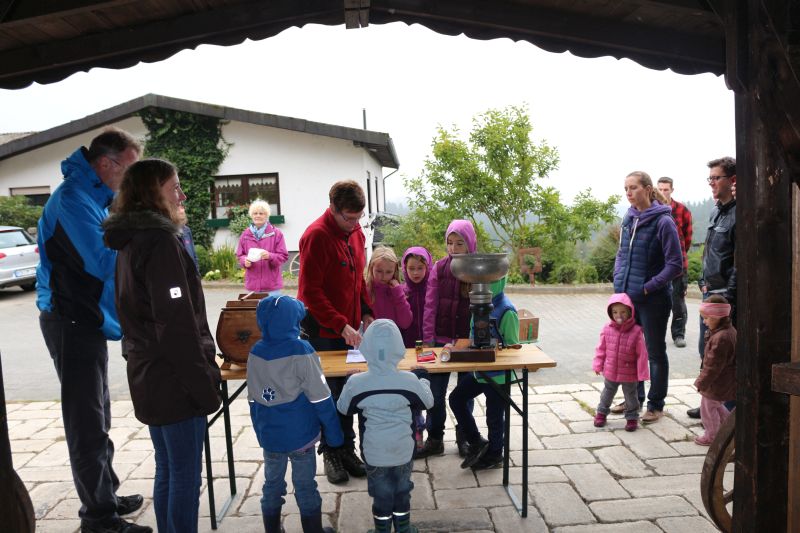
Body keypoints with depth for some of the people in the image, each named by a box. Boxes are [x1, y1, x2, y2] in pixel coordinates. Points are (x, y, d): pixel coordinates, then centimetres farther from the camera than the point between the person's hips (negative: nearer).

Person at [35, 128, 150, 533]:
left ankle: (104, 497, 32)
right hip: (72, 323, -10)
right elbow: (104, 264, -23)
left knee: (96, 417, 18)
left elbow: (105, 251, 17)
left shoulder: (93, 196, 11)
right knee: (87, 423, -2)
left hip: (89, 320, 10)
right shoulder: (73, 200, -19)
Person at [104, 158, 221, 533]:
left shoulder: (131, 240, 12)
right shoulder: (161, 240, -17)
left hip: (147, 376, 9)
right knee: (186, 477, 3)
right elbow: (177, 324, -22)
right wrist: (205, 385, -16)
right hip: (175, 380, -9)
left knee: (167, 471, 19)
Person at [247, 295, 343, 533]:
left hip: (269, 435, 4)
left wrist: (260, 433, 15)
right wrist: (334, 433, -6)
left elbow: (254, 400, 4)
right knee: (305, 487, 11)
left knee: (272, 485, 19)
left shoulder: (256, 352, -5)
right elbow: (320, 398, -15)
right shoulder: (301, 351, -18)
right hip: (300, 435, -4)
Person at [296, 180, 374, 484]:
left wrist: (366, 313, 5)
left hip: (349, 327, 6)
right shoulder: (317, 236, -18)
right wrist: (341, 325, -22)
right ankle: (330, 452, 22)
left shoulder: (355, 232, 6)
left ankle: (347, 448, 26)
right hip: (322, 330, -6)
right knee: (330, 392, 5)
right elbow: (310, 291, -19)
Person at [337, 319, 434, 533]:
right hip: (403, 451, 1)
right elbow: (428, 402, 1)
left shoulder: (356, 382, -18)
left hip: (375, 452, 0)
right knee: (402, 491, 21)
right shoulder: (409, 380, -17)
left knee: (381, 495, 18)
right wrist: (423, 380, 18)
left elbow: (343, 408, 1)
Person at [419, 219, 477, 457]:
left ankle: (464, 437, 30)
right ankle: (434, 439, 21)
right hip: (441, 339, 1)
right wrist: (428, 338, -6)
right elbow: (430, 305, -2)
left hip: (469, 340, -1)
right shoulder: (439, 268, -1)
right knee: (436, 392, 6)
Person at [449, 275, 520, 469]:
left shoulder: (506, 311, -21)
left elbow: (512, 347, -15)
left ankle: (494, 455, 33)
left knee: (494, 416, 9)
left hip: (498, 375, -8)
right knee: (456, 398, 11)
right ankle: (476, 443, 26)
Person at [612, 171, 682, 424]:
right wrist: (618, 281, 4)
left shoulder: (663, 221, -14)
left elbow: (675, 265, -13)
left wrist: (647, 287, -17)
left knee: (655, 353, 9)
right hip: (627, 297, 6)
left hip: (653, 299, -6)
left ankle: (656, 405, 24)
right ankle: (634, 397, 33)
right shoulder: (628, 218, 5)